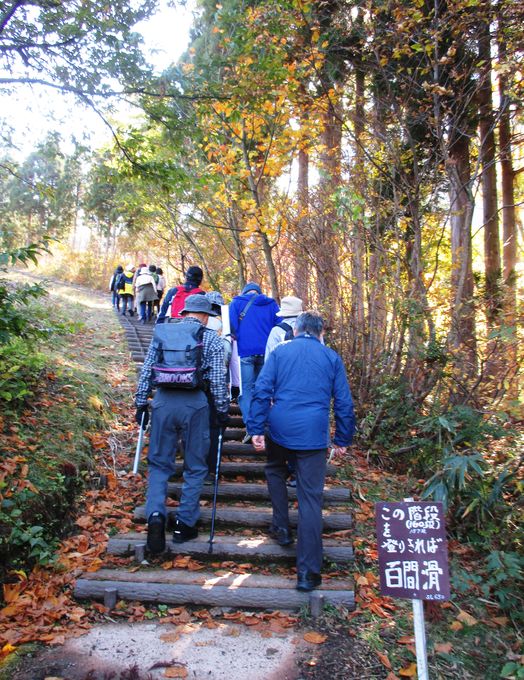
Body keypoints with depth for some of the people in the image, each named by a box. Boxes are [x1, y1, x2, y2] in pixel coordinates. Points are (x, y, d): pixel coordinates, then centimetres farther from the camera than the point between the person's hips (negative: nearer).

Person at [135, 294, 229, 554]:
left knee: (159, 464, 14)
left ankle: (155, 515, -5)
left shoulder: (161, 332, 12)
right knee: (195, 467, 13)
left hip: (163, 401, 2)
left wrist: (141, 404, 16)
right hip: (195, 404, -2)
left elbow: (146, 372, 10)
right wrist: (222, 410, 7)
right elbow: (218, 379, -2)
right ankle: (185, 525, 18)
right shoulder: (211, 338, 3)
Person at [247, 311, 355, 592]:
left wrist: (256, 429, 0)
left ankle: (282, 527, 28)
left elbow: (262, 390, 0)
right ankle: (308, 571, 2)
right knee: (310, 498, 2)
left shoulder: (280, 351, 9)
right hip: (314, 435, 0)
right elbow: (344, 402, 10)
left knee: (275, 470, 31)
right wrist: (343, 439, 17)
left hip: (279, 429, 1)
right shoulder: (332, 358, 11)